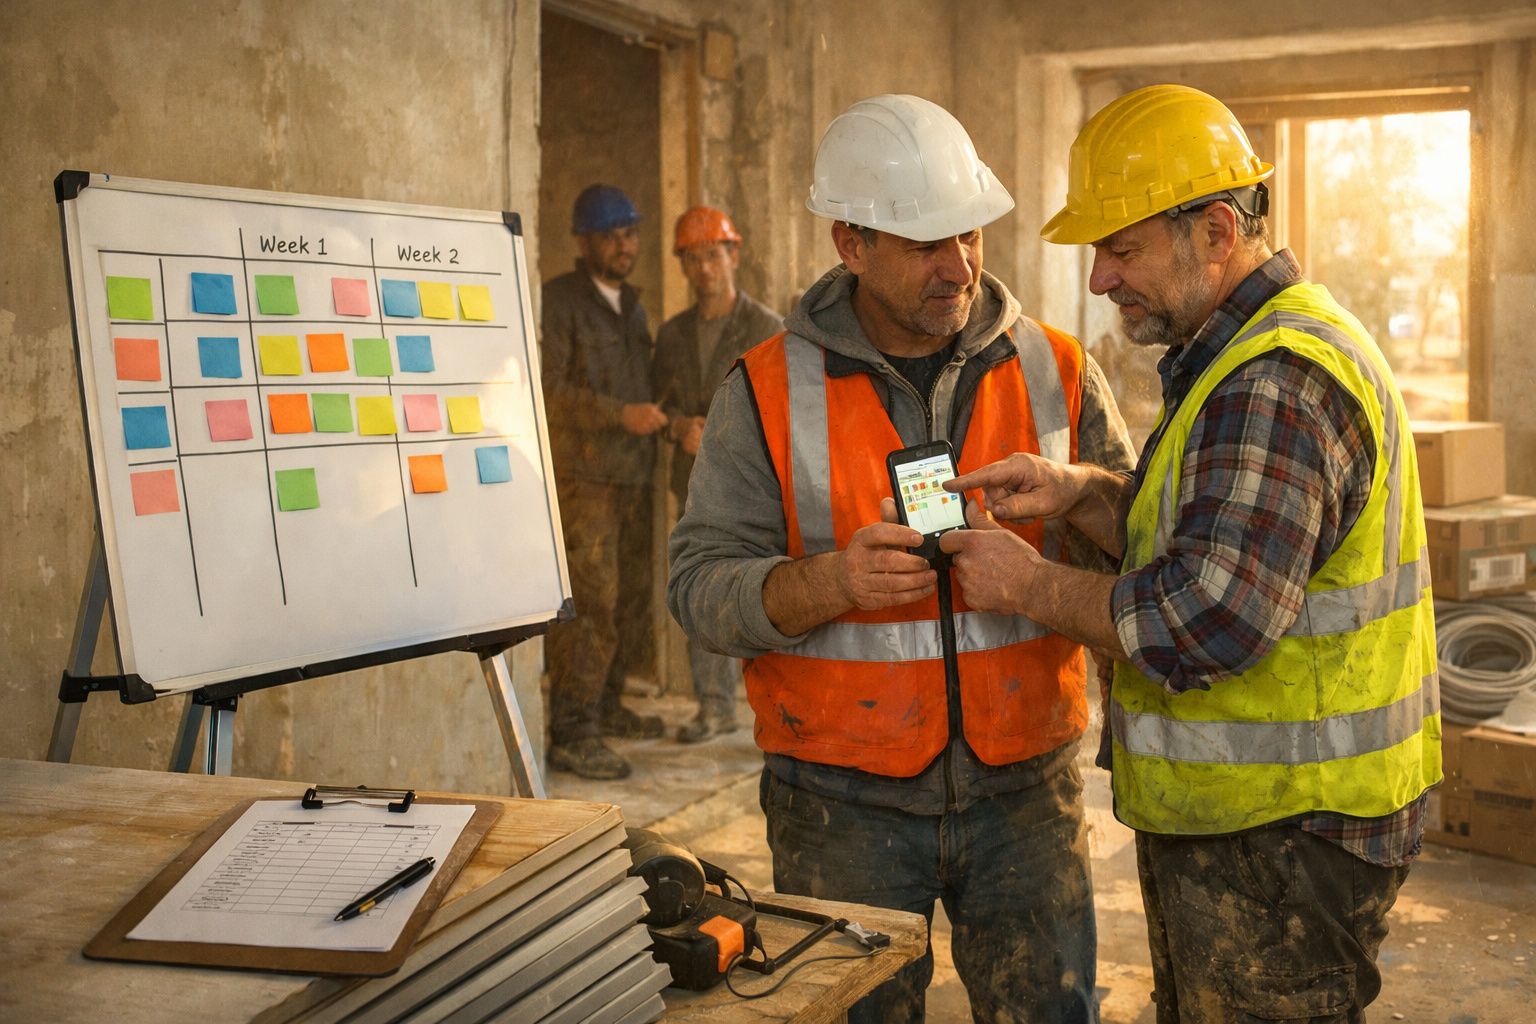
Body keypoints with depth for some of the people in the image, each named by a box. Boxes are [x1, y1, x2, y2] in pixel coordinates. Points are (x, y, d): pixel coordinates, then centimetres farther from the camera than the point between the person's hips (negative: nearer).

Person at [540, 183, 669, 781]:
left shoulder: (631, 305, 20)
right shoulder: (558, 301, -6)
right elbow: (547, 389, -15)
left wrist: (660, 416, 12)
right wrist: (621, 415, -20)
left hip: (631, 478, 8)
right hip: (581, 478, -8)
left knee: (624, 600, 11)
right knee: (588, 604, -11)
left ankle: (604, 707, 24)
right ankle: (569, 734, -7)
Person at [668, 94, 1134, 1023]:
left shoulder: (1057, 372, 3)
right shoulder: (768, 391, -3)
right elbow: (701, 586, -7)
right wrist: (829, 581, -24)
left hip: (1025, 792, 2)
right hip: (843, 805, -1)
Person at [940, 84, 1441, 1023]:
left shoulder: (1280, 380, -22)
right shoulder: (1241, 354, 13)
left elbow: (1209, 618, -29)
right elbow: (1195, 536, 18)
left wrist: (1032, 586, -17)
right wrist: (1076, 491, 0)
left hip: (1284, 833, -11)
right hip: (1225, 816, 11)